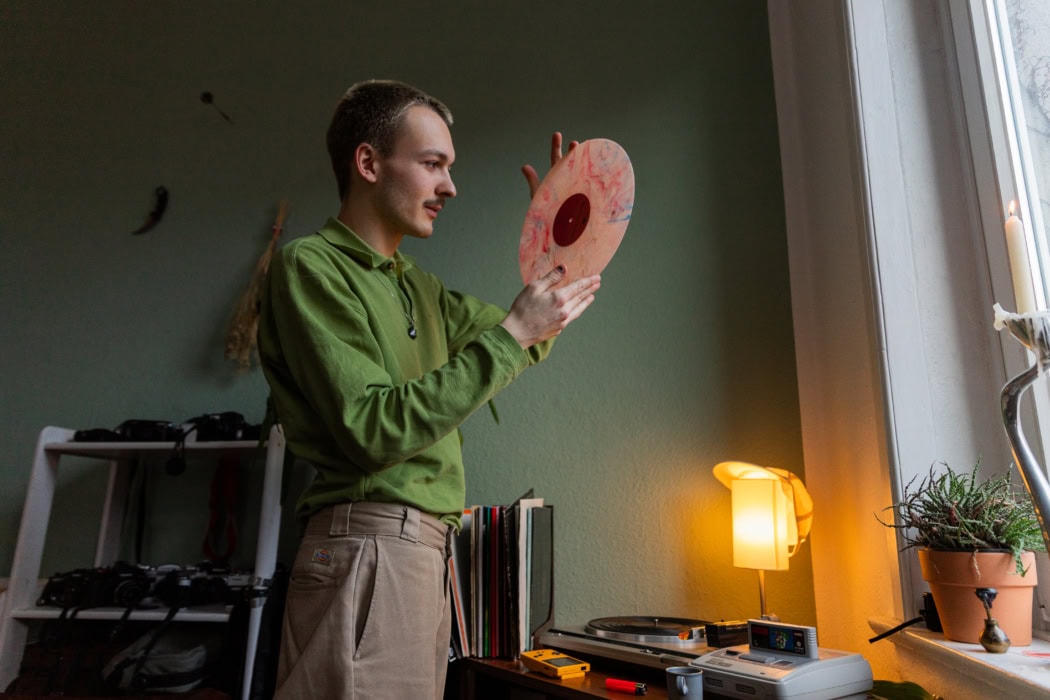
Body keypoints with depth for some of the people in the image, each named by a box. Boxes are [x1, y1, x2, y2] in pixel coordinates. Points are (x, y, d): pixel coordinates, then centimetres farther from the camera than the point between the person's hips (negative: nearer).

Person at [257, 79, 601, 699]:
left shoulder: (415, 285, 17)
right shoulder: (309, 265, -8)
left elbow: (527, 347, 23)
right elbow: (373, 431, -19)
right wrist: (510, 334, -16)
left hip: (426, 554, 8)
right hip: (368, 548, -8)